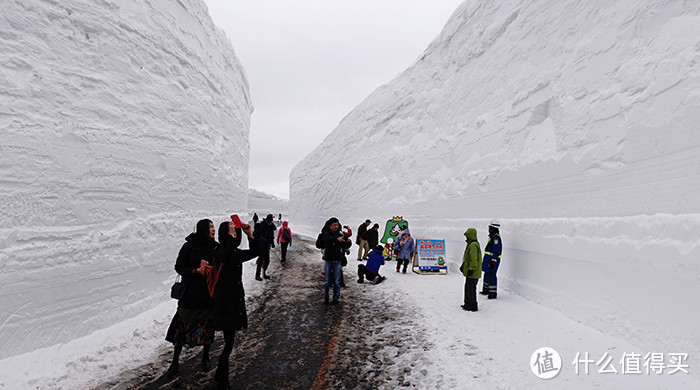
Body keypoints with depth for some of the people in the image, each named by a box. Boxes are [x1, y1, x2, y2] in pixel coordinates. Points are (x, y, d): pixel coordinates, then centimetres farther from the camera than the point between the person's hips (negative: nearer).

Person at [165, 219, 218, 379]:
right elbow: (179, 266, -5)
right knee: (183, 327, 2)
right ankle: (175, 362, 21)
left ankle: (205, 357, 34)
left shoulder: (216, 247, 1)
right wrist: (196, 270, -19)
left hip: (210, 293, 3)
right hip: (190, 293, -3)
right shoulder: (189, 246, -9)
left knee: (208, 325, 12)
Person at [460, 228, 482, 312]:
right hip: (470, 272, 11)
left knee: (470, 289, -4)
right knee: (467, 287, 18)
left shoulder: (473, 245, -20)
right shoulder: (471, 244, 15)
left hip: (473, 273, -11)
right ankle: (467, 304, 29)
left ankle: (473, 306, 5)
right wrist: (463, 266, 29)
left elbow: (474, 259, -25)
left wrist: (471, 269, -25)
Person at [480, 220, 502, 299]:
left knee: (491, 275, -8)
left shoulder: (496, 237, -18)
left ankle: (493, 294, -2)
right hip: (488, 258, 11)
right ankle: (485, 290, 32)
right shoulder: (492, 237, 15)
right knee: (487, 274, 19)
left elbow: (496, 251, -22)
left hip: (492, 260, -11)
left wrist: (493, 261, -23)